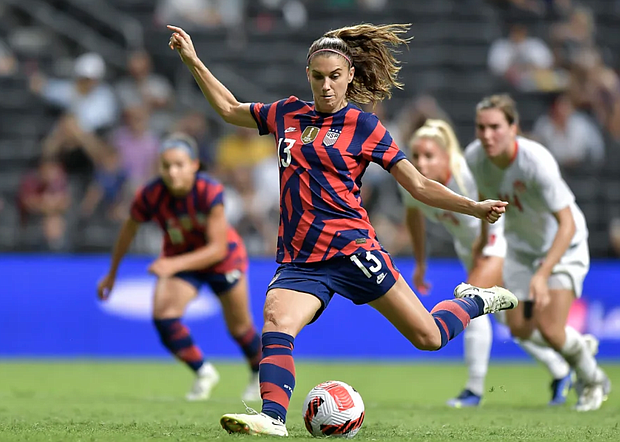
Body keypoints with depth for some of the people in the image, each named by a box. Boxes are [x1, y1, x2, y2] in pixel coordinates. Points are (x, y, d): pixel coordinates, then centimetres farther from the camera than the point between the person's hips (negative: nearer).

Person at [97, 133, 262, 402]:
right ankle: (203, 373, 1)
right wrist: (112, 274, 4)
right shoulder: (149, 196, -27)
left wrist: (175, 265, -48)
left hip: (224, 259, -2)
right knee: (163, 315, -21)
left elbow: (218, 248, -34)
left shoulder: (211, 192, -35)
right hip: (178, 260, 2)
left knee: (238, 327, 11)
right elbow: (129, 229, -6)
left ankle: (259, 374, 43)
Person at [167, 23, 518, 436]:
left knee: (428, 337, 0)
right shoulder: (287, 114, 13)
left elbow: (420, 185, 3)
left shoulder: (363, 126, 1)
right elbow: (231, 109, 29)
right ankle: (273, 417, -36)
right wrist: (193, 61, 25)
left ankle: (472, 301, 30)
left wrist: (474, 207, -6)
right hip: (298, 258, 3)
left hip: (351, 248, -3)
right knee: (276, 321, -28)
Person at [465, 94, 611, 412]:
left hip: (563, 245, -6)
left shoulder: (536, 162, -36)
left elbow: (567, 224, -37)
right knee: (520, 329, 2)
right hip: (521, 246, 6)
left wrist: (543, 273, -45)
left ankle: (593, 379, 17)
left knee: (550, 329, -15)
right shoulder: (474, 156, -18)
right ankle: (579, 348, 34)